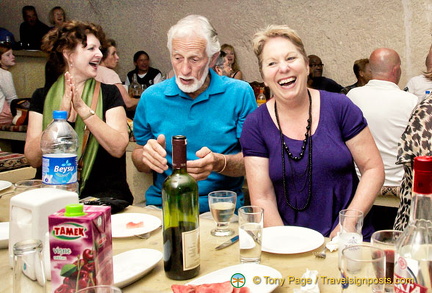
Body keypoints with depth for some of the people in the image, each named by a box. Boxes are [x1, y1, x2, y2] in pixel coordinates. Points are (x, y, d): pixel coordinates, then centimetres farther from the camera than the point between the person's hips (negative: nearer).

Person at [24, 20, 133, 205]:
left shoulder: (109, 93, 5)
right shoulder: (42, 97, 8)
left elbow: (119, 148, -9)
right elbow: (33, 159, -2)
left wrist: (83, 109, -15)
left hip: (104, 194, -1)